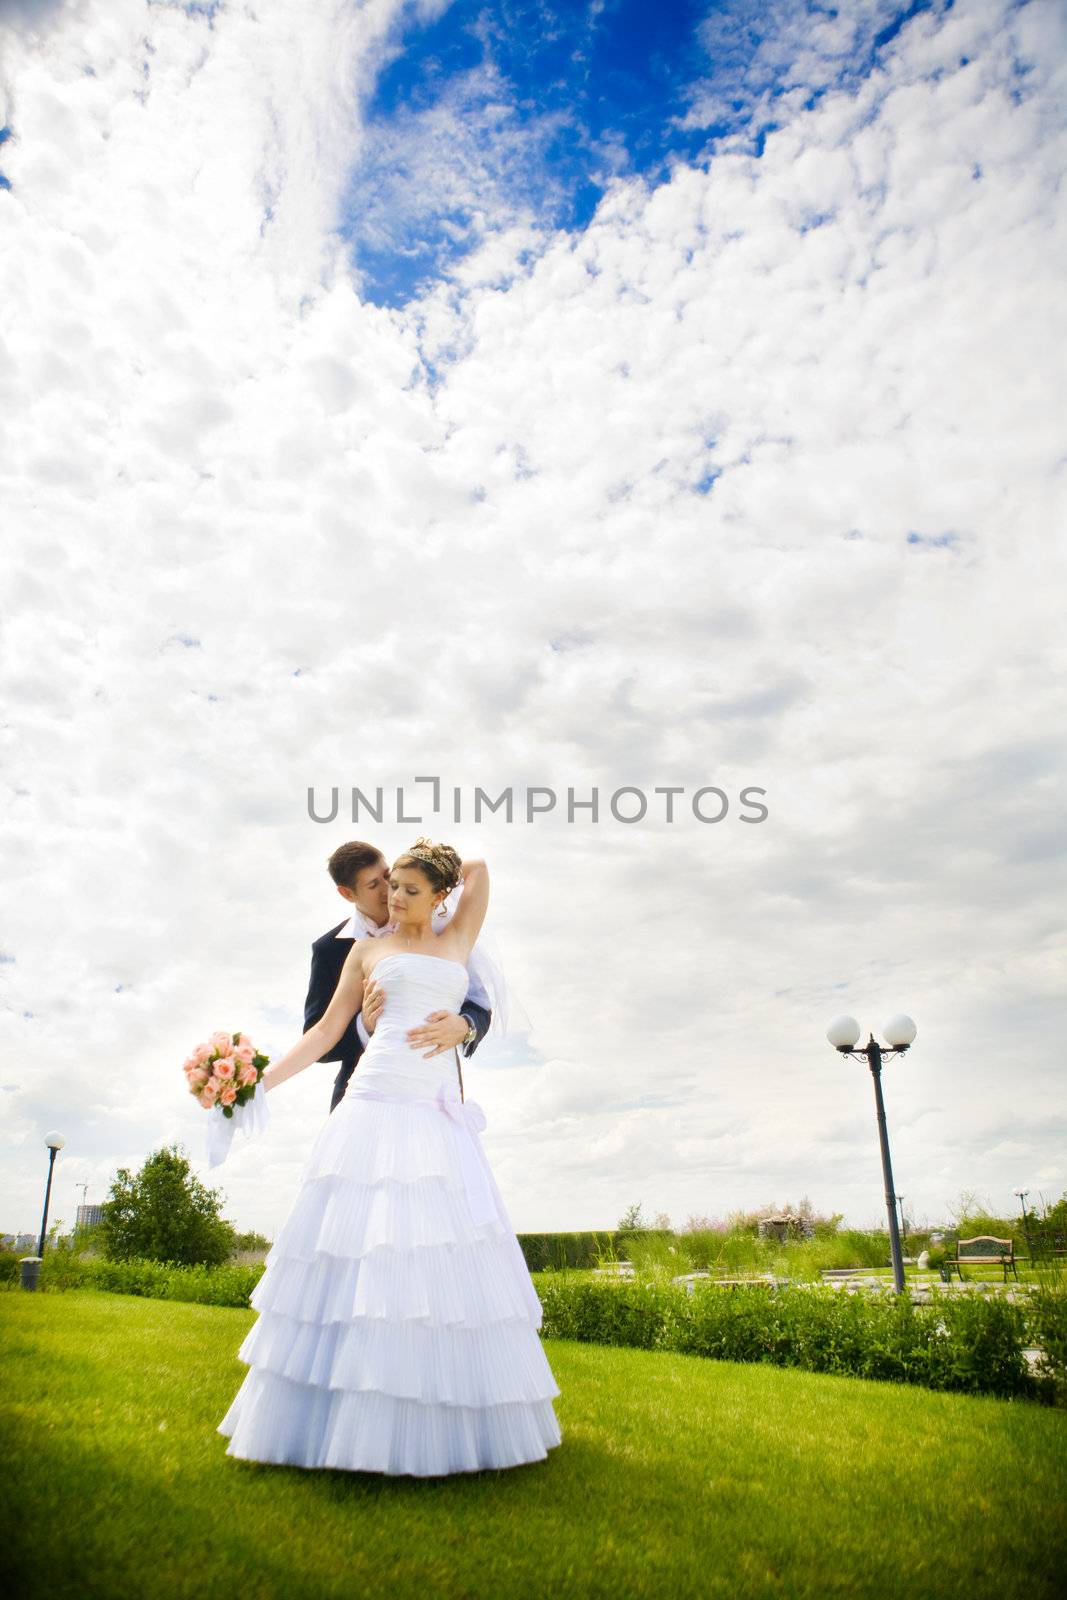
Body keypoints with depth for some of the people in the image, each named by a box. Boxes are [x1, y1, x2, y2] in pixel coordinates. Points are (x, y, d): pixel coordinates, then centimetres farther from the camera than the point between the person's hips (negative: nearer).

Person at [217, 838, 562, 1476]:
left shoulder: (457, 942, 18)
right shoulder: (367, 949, 13)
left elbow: (478, 866, 21)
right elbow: (328, 1029, 13)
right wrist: (261, 1081, 7)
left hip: (440, 1115, 2)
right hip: (378, 1103, -2)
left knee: (443, 1256, -1)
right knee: (363, 1248, -7)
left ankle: (441, 1421, 9)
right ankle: (350, 1411, 3)